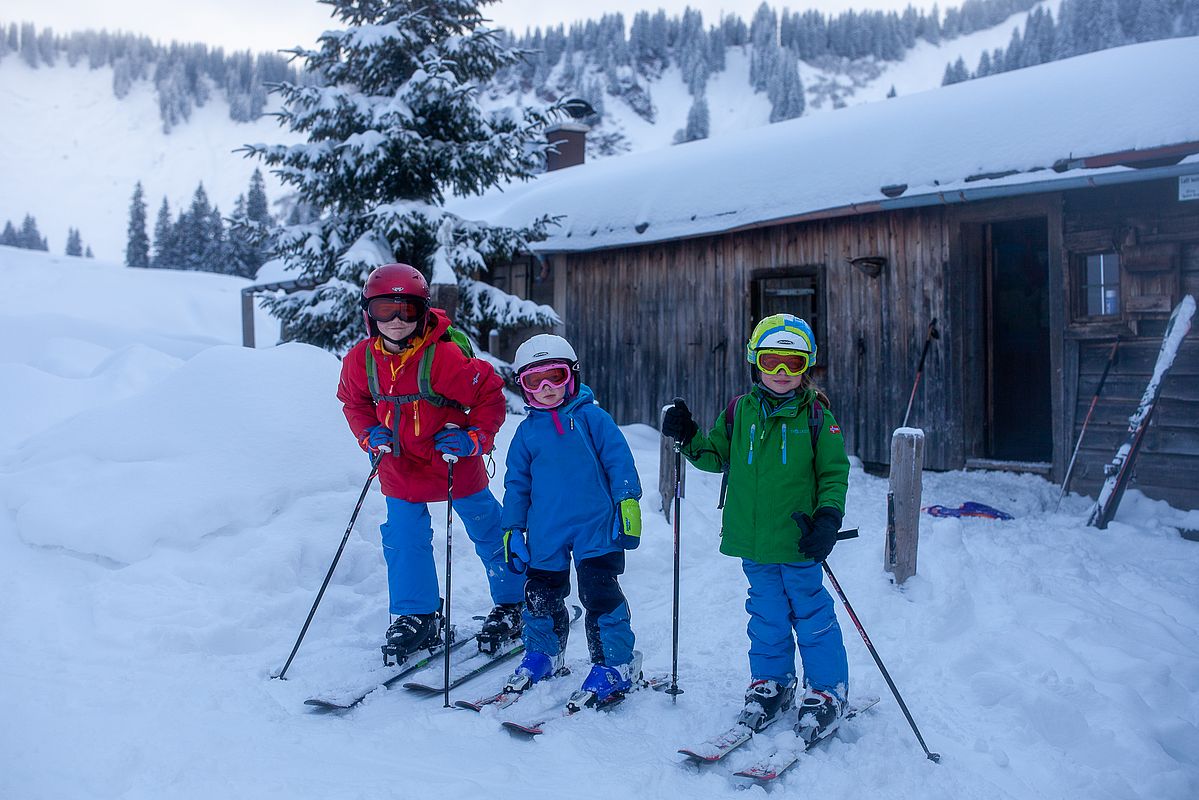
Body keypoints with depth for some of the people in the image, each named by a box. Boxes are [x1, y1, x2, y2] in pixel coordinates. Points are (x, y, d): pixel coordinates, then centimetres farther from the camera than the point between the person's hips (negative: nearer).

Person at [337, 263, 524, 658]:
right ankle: (416, 617, 23)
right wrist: (371, 435, -5)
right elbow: (354, 402, 10)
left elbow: (489, 392, -16)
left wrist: (476, 438, -21)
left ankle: (513, 605, 30)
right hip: (401, 467, 4)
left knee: (489, 533, 11)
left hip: (455, 462, -4)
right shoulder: (360, 360, -8)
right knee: (404, 539, 4)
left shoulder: (443, 357, -25)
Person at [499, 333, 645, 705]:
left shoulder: (592, 417, -1)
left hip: (595, 526, -4)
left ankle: (616, 664, 8)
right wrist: (512, 529, 12)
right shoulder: (527, 431, 8)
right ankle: (542, 654, 35)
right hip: (546, 532, 4)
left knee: (599, 592, -6)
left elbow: (618, 461, -2)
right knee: (542, 595, 13)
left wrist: (627, 501, -8)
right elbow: (517, 482, 14)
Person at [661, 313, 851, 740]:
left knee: (811, 615, 7)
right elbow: (715, 456, 13)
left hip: (798, 541, -3)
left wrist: (829, 517, -14)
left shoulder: (816, 416, -4)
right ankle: (770, 683, 32)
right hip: (752, 542, 3)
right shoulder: (739, 412, 4)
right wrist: (688, 438, -3)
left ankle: (827, 691, 23)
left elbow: (835, 472, -1)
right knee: (766, 616, 16)